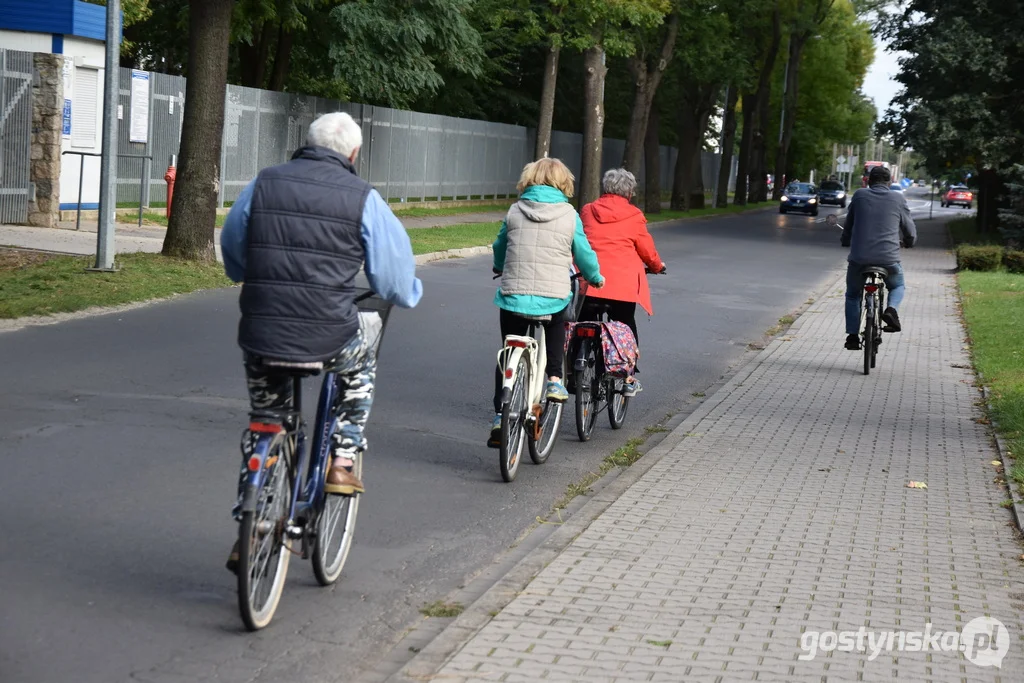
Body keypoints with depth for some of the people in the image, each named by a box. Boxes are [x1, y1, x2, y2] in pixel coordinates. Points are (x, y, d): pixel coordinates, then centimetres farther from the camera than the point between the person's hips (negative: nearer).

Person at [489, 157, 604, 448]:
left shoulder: (515, 210, 6)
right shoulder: (568, 214, 1)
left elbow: (499, 247, 19)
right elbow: (583, 254, 7)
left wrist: (501, 267, 41)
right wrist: (596, 277, 28)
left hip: (513, 295, 1)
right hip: (554, 298, -1)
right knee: (556, 329, 32)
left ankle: (500, 415, 7)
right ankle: (554, 379, 15)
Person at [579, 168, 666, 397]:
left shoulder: (587, 211, 8)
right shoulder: (634, 216, 0)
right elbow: (646, 250, 7)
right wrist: (656, 266, 27)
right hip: (622, 282, -2)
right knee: (625, 328, 12)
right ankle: (628, 378, 14)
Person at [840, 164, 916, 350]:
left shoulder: (859, 195, 7)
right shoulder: (898, 199, 6)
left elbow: (848, 225, 18)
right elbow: (910, 231, 12)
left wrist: (845, 241, 39)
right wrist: (908, 242, 35)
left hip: (859, 257, 0)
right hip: (889, 258, 0)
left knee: (853, 295, 22)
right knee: (898, 286, 28)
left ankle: (852, 335, 12)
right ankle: (891, 309, -2)